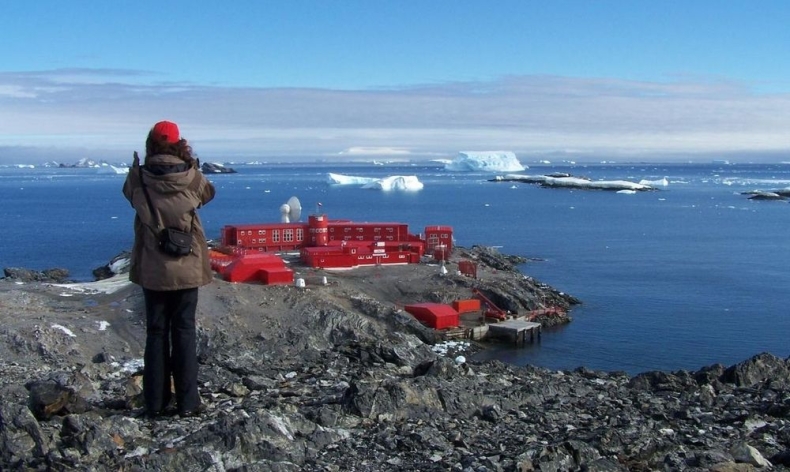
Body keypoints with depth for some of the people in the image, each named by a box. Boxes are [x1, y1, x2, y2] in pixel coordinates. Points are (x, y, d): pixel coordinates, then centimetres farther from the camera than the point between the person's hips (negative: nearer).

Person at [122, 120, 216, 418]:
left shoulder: (139, 178, -8)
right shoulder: (192, 178, -9)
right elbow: (208, 194, 12)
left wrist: (138, 167, 11)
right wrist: (191, 164, 15)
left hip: (151, 270, 1)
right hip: (187, 269, -1)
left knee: (155, 333, 10)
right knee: (184, 332, 7)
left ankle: (155, 403, 13)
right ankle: (187, 402, 8)